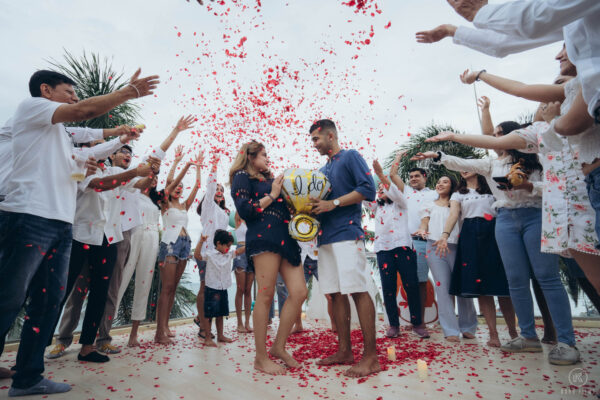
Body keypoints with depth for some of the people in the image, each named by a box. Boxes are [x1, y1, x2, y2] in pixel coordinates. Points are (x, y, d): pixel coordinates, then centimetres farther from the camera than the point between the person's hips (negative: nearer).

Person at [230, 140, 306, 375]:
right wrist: (271, 195, -4)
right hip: (263, 237, -7)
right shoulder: (242, 177, 8)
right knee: (265, 296, -6)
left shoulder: (270, 179, 28)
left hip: (284, 238, 8)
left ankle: (279, 347, 14)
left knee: (299, 292, -1)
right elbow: (244, 210, -6)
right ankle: (261, 358, 8)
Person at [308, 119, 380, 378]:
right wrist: (312, 206, 4)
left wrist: (333, 203, -15)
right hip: (326, 237, 8)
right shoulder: (323, 170, 24)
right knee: (335, 293, 8)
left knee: (358, 291, -8)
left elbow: (368, 189, -11)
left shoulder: (350, 157, 2)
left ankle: (371, 357, 1)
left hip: (347, 233, -8)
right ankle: (344, 351, 18)